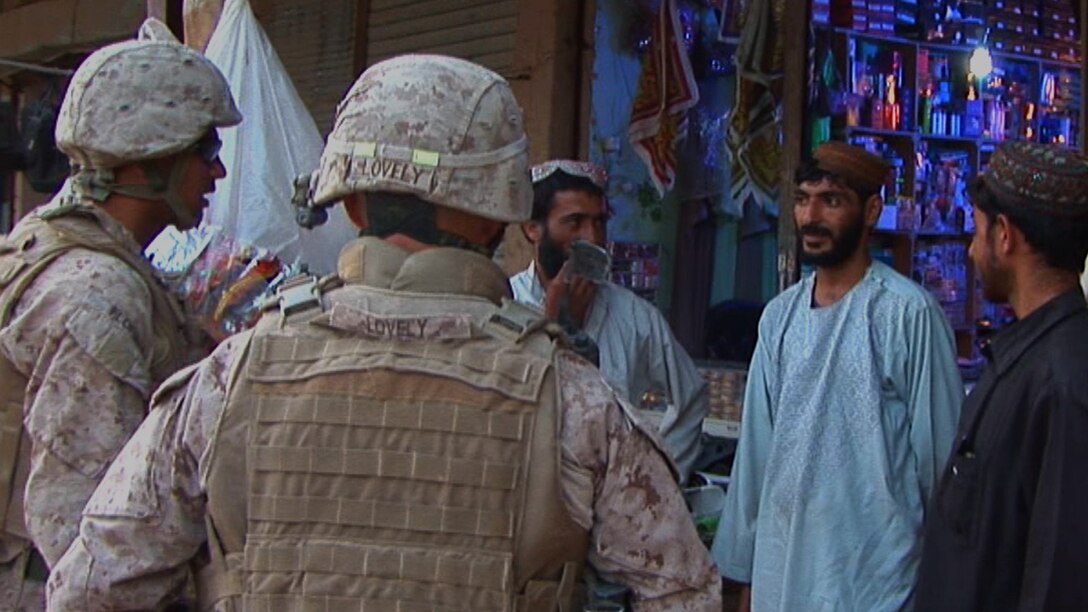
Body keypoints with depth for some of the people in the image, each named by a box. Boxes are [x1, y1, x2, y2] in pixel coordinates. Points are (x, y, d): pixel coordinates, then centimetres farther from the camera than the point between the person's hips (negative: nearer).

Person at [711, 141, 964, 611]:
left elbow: (940, 452, -8)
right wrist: (744, 568, 10)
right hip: (779, 573, 5)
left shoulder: (907, 312, -11)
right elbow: (757, 449, 9)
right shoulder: (780, 315, 6)